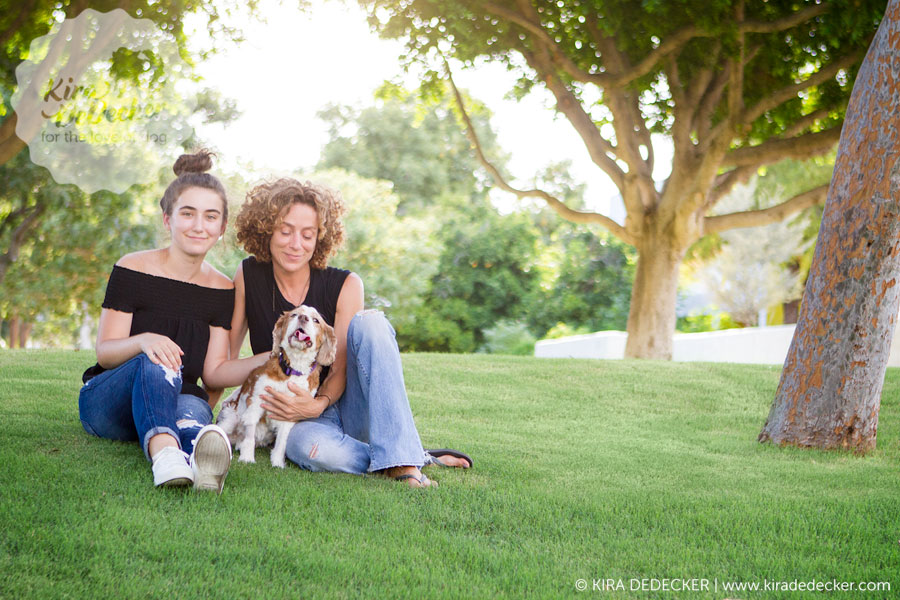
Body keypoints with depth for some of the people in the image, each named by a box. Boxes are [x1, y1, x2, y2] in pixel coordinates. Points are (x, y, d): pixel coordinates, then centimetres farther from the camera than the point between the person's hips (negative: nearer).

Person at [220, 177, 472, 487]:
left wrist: (319, 404, -29)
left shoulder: (345, 286, -6)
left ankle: (402, 461, -35)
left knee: (369, 322, -27)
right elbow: (226, 353, 0)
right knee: (312, 448, -39)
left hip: (352, 407, 1)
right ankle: (426, 460, -23)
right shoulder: (249, 276, -3)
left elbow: (339, 370, -10)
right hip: (298, 421, -1)